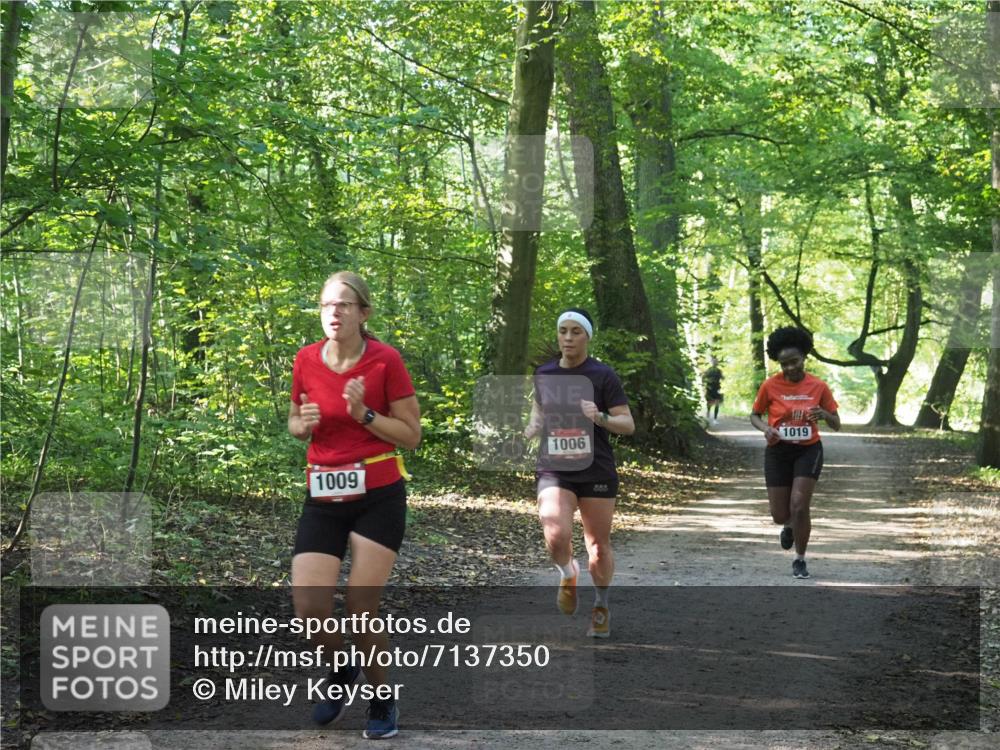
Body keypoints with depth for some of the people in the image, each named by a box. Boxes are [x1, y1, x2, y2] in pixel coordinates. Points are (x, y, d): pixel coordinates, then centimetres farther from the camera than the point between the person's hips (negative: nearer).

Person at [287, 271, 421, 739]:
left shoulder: (386, 360, -10)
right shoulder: (307, 360, 1)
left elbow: (412, 436, -6)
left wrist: (364, 414, -19)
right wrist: (303, 424, -8)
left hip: (379, 497, -3)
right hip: (324, 498, 3)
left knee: (361, 607, -7)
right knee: (308, 610, -7)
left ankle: (382, 700, 17)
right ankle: (342, 670, 26)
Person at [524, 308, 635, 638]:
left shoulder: (602, 375, -5)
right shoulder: (544, 374, 6)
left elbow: (628, 424, -5)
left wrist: (600, 417, -25)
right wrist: (528, 432, 2)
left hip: (596, 472, -1)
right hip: (554, 471, 1)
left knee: (599, 545, 8)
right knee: (556, 535, -22)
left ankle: (601, 606, 33)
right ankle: (568, 575, 13)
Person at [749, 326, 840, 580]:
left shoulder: (819, 387, -7)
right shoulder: (770, 386, -10)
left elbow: (836, 425, 0)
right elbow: (754, 416, 4)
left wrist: (825, 414, -23)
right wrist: (766, 429, -19)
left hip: (808, 450, -1)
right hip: (778, 452, 1)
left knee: (799, 506, -16)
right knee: (779, 515, 3)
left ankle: (800, 560, 6)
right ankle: (789, 525, 43)